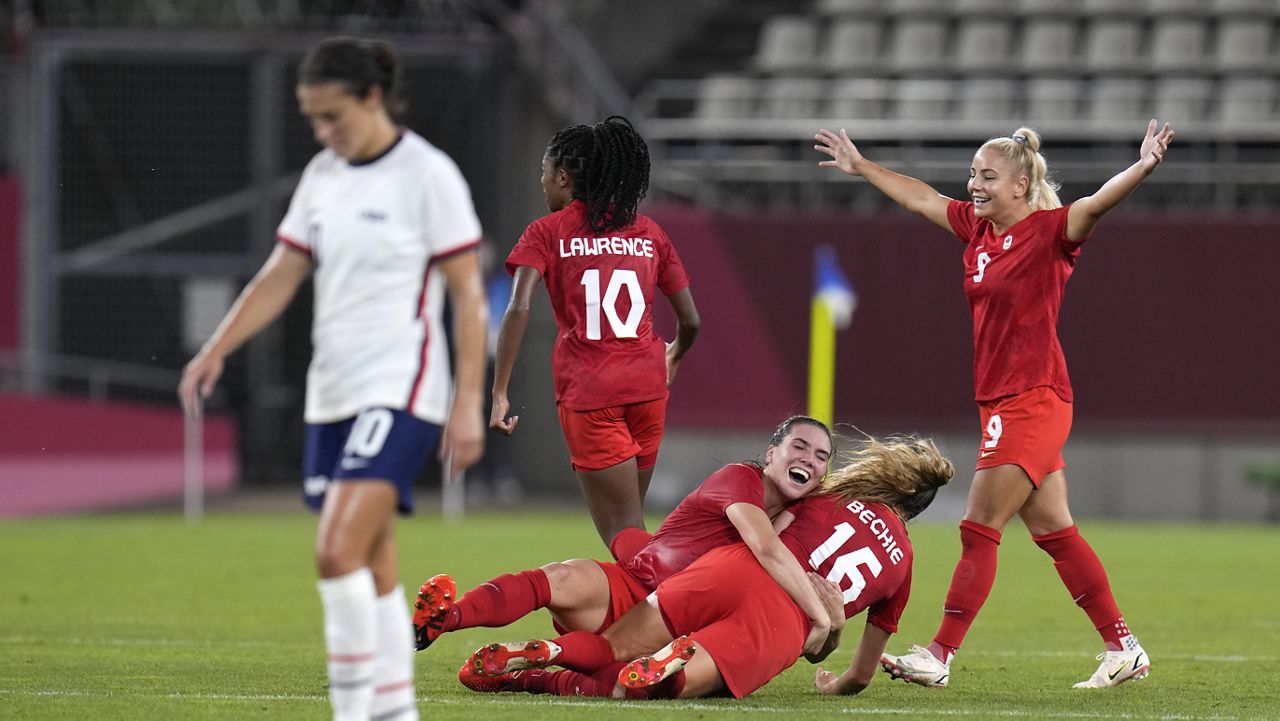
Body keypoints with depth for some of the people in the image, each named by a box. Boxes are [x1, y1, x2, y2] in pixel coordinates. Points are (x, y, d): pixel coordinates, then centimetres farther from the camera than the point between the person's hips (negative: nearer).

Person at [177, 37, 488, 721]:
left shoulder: (426, 174, -8)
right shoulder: (322, 177, 12)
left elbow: (468, 294, -8)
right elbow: (280, 277, 12)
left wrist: (469, 401, -12)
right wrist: (216, 349, -2)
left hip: (401, 391, -7)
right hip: (332, 395, 7)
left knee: (338, 551, -20)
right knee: (373, 574, 8)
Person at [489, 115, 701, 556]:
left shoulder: (547, 233, 1)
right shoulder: (648, 233, 12)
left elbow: (518, 310, -14)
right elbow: (690, 321, 12)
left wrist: (499, 394, -13)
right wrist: (674, 356, 35)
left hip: (587, 391, -4)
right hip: (647, 384, 4)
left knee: (622, 532, -5)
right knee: (629, 523, 18)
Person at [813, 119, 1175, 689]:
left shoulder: (1049, 231, -11)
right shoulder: (978, 227, 11)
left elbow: (1097, 204, -28)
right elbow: (920, 198, 25)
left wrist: (1143, 167, -46)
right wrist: (862, 167, 35)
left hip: (1034, 400, -8)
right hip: (1002, 401, 8)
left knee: (980, 530, -7)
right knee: (1053, 532, 10)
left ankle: (939, 656, -4)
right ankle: (1123, 647, 16)